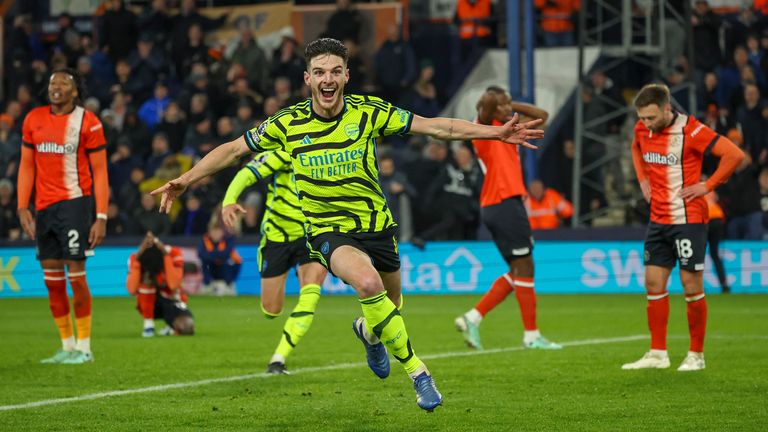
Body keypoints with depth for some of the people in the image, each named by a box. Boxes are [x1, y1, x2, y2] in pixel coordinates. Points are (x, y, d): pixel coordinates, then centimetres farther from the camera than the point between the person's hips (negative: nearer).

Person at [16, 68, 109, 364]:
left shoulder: (87, 122, -4)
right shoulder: (34, 120, 9)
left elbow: (100, 171, -4)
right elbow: (27, 165, 13)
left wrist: (101, 217, -10)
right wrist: (23, 208, 5)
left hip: (74, 203, -5)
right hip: (44, 207, 5)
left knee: (75, 274, -8)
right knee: (51, 280, 5)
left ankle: (84, 348, 1)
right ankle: (67, 347, 14)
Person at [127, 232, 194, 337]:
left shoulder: (174, 253, -23)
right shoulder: (136, 257, -21)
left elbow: (174, 285, -37)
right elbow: (132, 290, -34)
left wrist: (166, 255, -39)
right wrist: (137, 259, -39)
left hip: (171, 300, -1)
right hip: (150, 305, 1)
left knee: (186, 328, -30)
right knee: (147, 277, -31)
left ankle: (172, 324, 7)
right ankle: (148, 325, -18)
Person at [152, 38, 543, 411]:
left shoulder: (368, 111, -8)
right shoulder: (287, 124, -8)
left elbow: (436, 127, -7)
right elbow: (234, 149, 4)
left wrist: (496, 132, -13)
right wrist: (185, 180, 0)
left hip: (377, 225, 3)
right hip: (328, 230, -3)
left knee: (389, 308, 16)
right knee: (368, 283, -32)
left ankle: (369, 332, 56)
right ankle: (416, 370, -18)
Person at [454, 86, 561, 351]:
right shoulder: (485, 129, -7)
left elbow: (541, 116, 23)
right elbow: (487, 101, -28)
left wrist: (512, 106, 14)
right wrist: (490, 103, -7)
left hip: (508, 204, 10)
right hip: (503, 204, -10)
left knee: (518, 272, 10)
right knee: (524, 268, -5)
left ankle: (473, 318, 7)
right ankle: (531, 335, 0)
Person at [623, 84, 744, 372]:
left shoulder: (690, 130, -17)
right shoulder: (642, 130, 3)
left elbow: (735, 154, -20)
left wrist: (707, 186, -17)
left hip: (688, 220, -6)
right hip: (658, 220, 6)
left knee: (692, 288, -1)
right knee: (654, 285, 5)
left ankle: (696, 355, 9)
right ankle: (658, 354, 12)